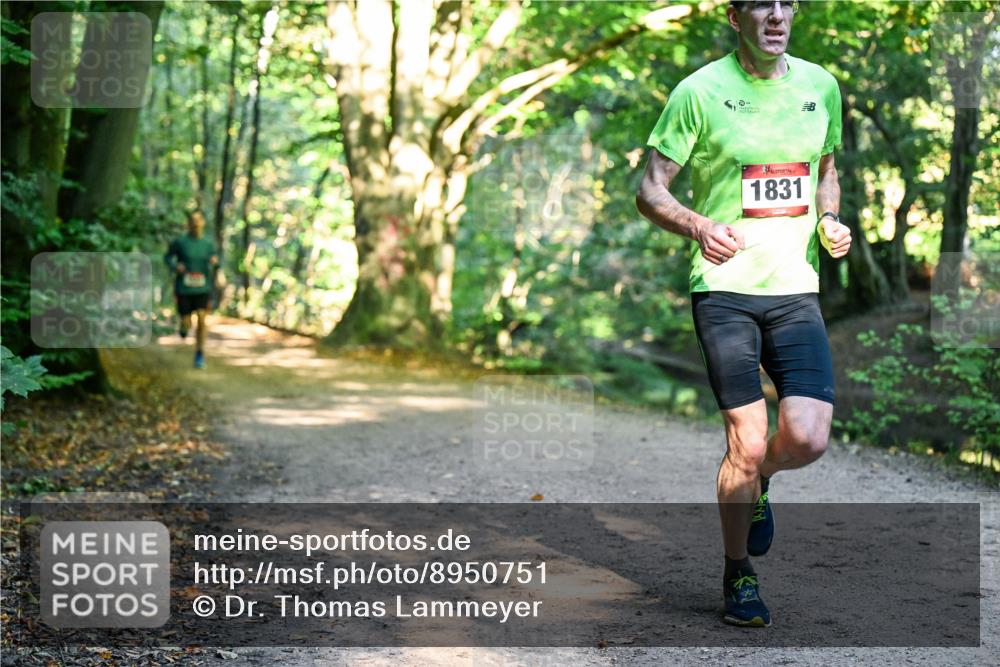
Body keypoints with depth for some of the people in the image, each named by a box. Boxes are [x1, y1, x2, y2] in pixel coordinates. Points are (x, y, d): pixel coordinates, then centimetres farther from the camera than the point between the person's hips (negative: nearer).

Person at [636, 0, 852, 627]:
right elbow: (650, 190, -2)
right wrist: (699, 226, -21)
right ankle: (738, 573, 19)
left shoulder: (820, 85, 9)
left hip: (797, 289, 4)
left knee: (808, 439, -9)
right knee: (747, 442, -4)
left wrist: (830, 221, 3)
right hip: (724, 288, -3)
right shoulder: (700, 91, -4)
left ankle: (756, 482, 28)